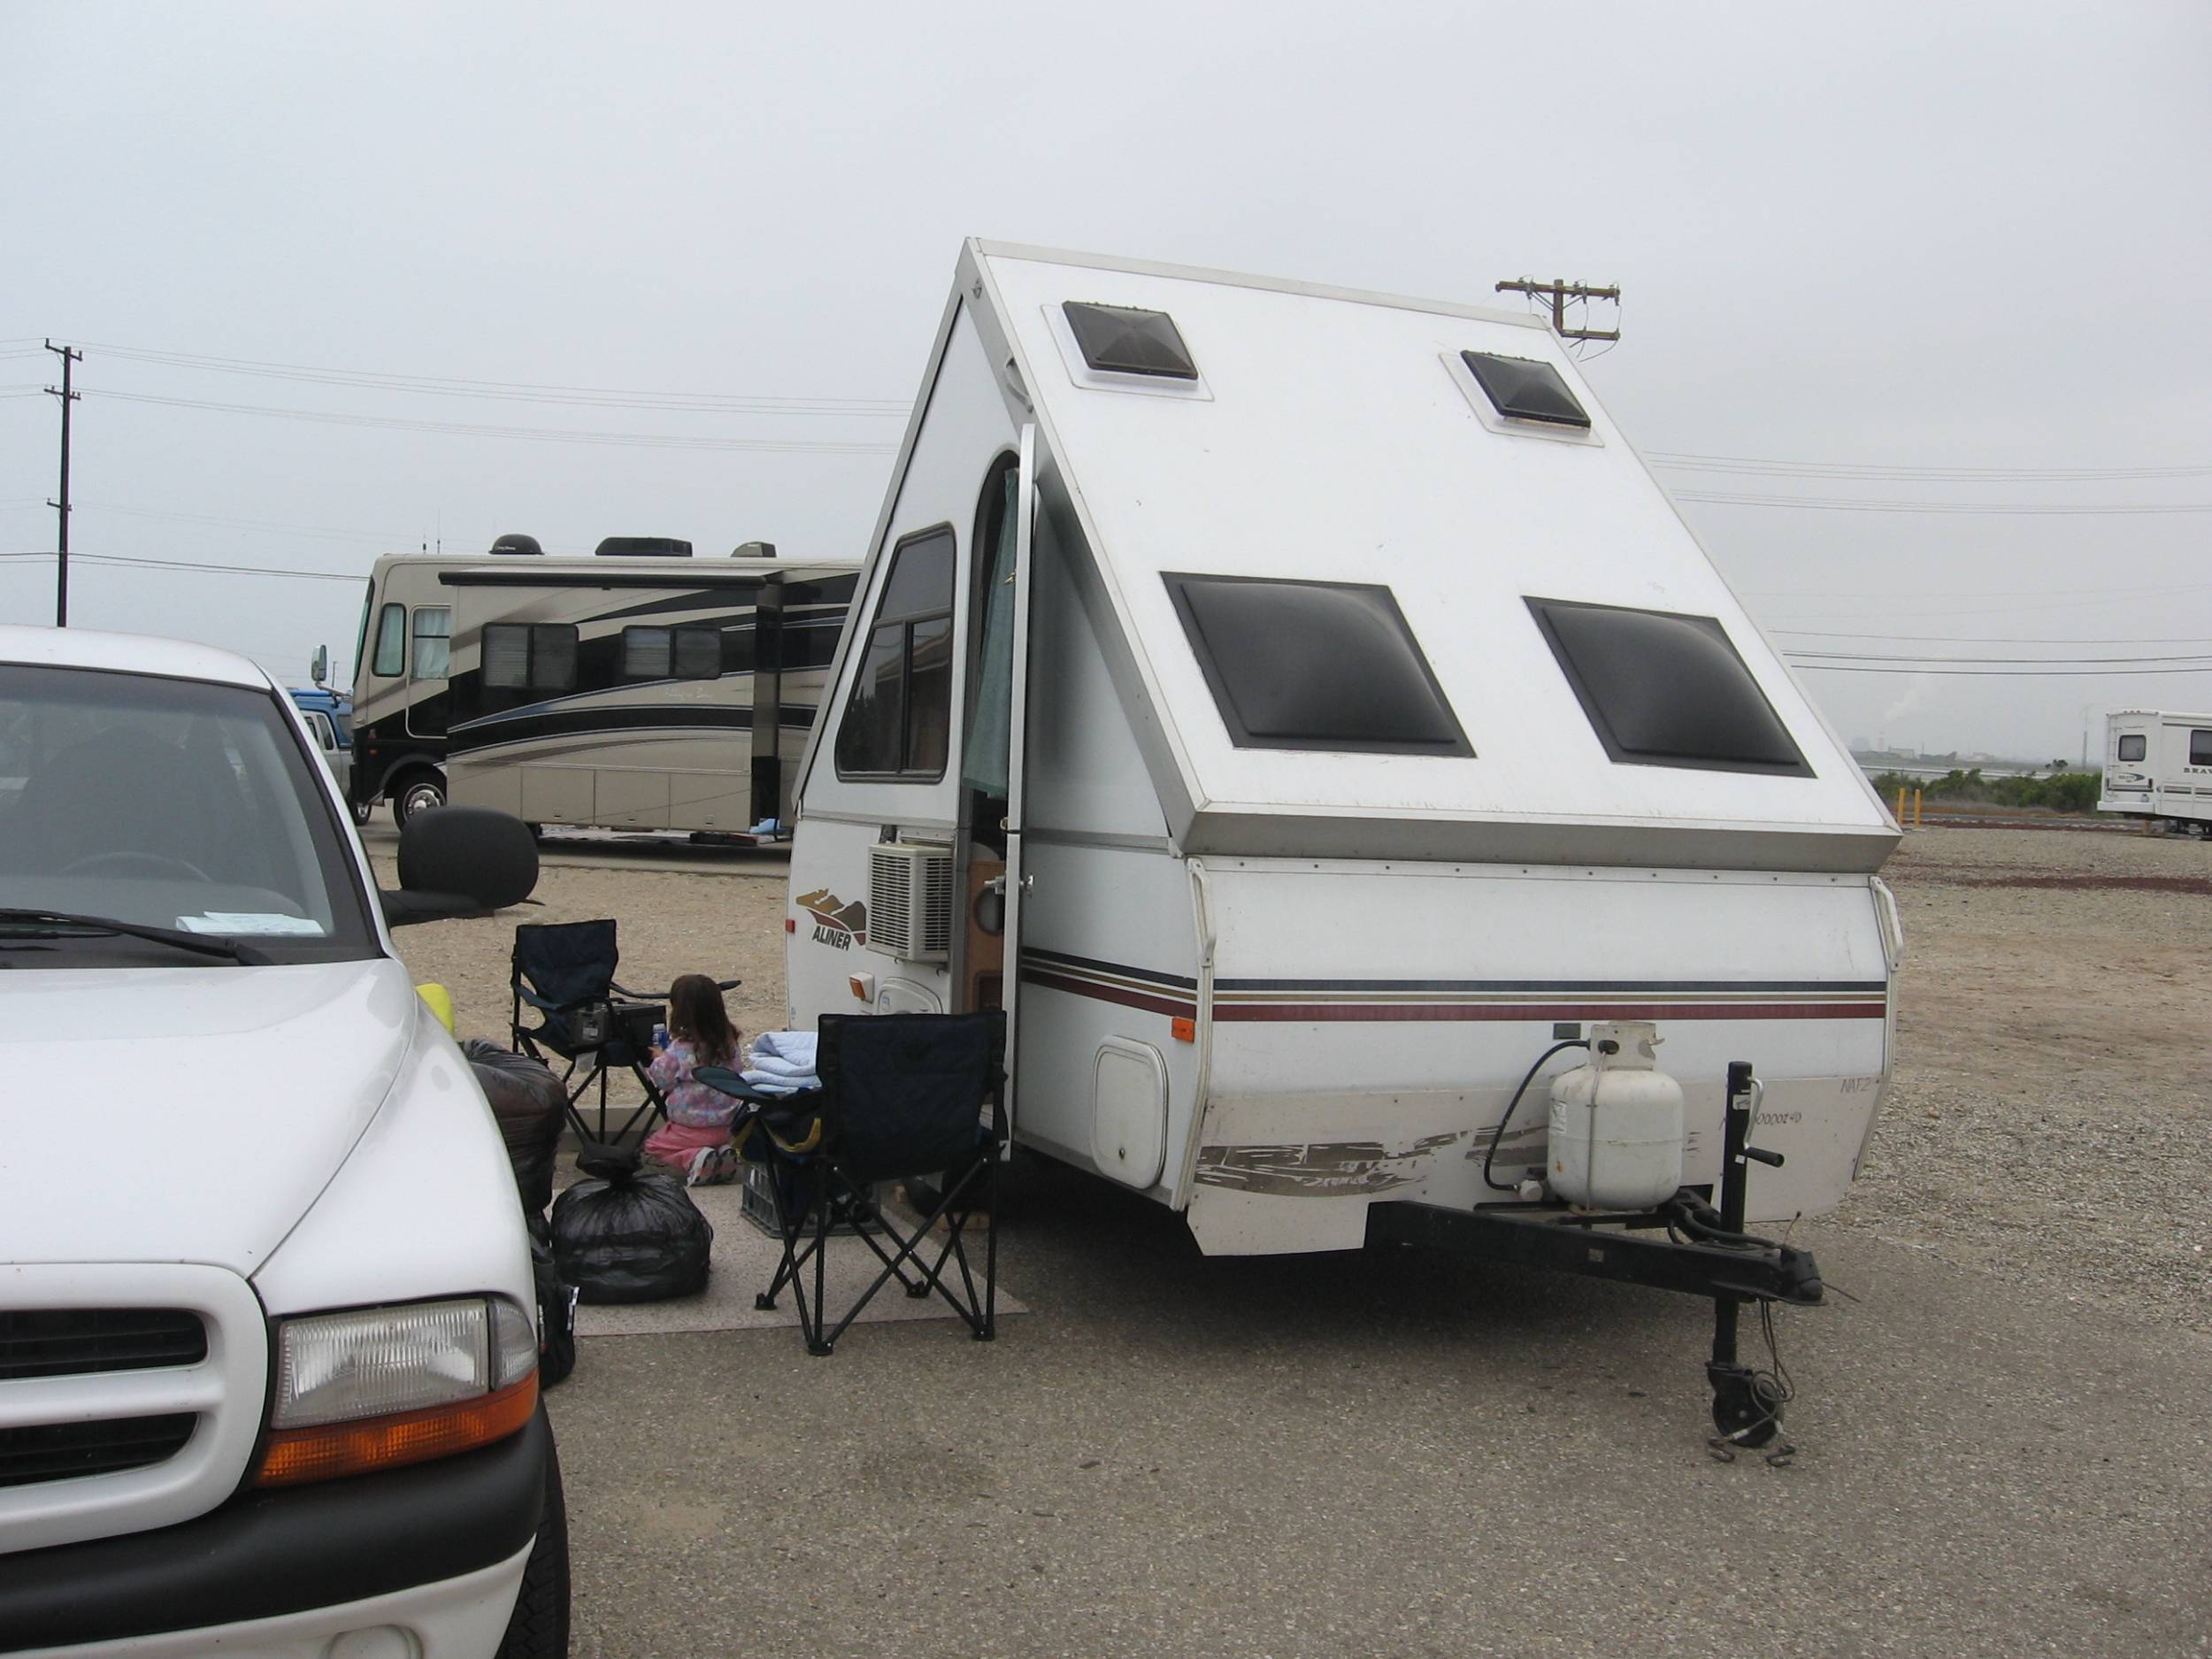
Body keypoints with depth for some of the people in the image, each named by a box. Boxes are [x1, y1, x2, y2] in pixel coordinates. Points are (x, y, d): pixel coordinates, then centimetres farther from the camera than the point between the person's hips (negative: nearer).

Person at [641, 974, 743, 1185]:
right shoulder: (729, 1043, -3)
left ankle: (694, 1158, -12)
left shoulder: (680, 1049, -19)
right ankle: (723, 1153, 0)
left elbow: (663, 1080, -7)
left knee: (653, 1144, 14)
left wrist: (659, 1058, 14)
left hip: (693, 1127, -6)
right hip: (726, 1126, 6)